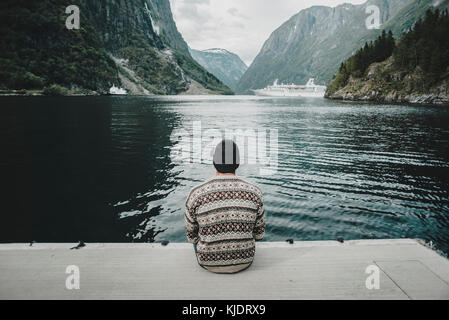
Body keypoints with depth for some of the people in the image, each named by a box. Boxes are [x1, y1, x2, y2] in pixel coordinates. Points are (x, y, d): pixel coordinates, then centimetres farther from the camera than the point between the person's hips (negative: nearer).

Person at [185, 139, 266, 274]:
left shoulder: (196, 195, -22)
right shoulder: (254, 192, -18)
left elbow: (192, 235, -7)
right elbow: (259, 233, -5)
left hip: (209, 262, -1)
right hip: (244, 260, 1)